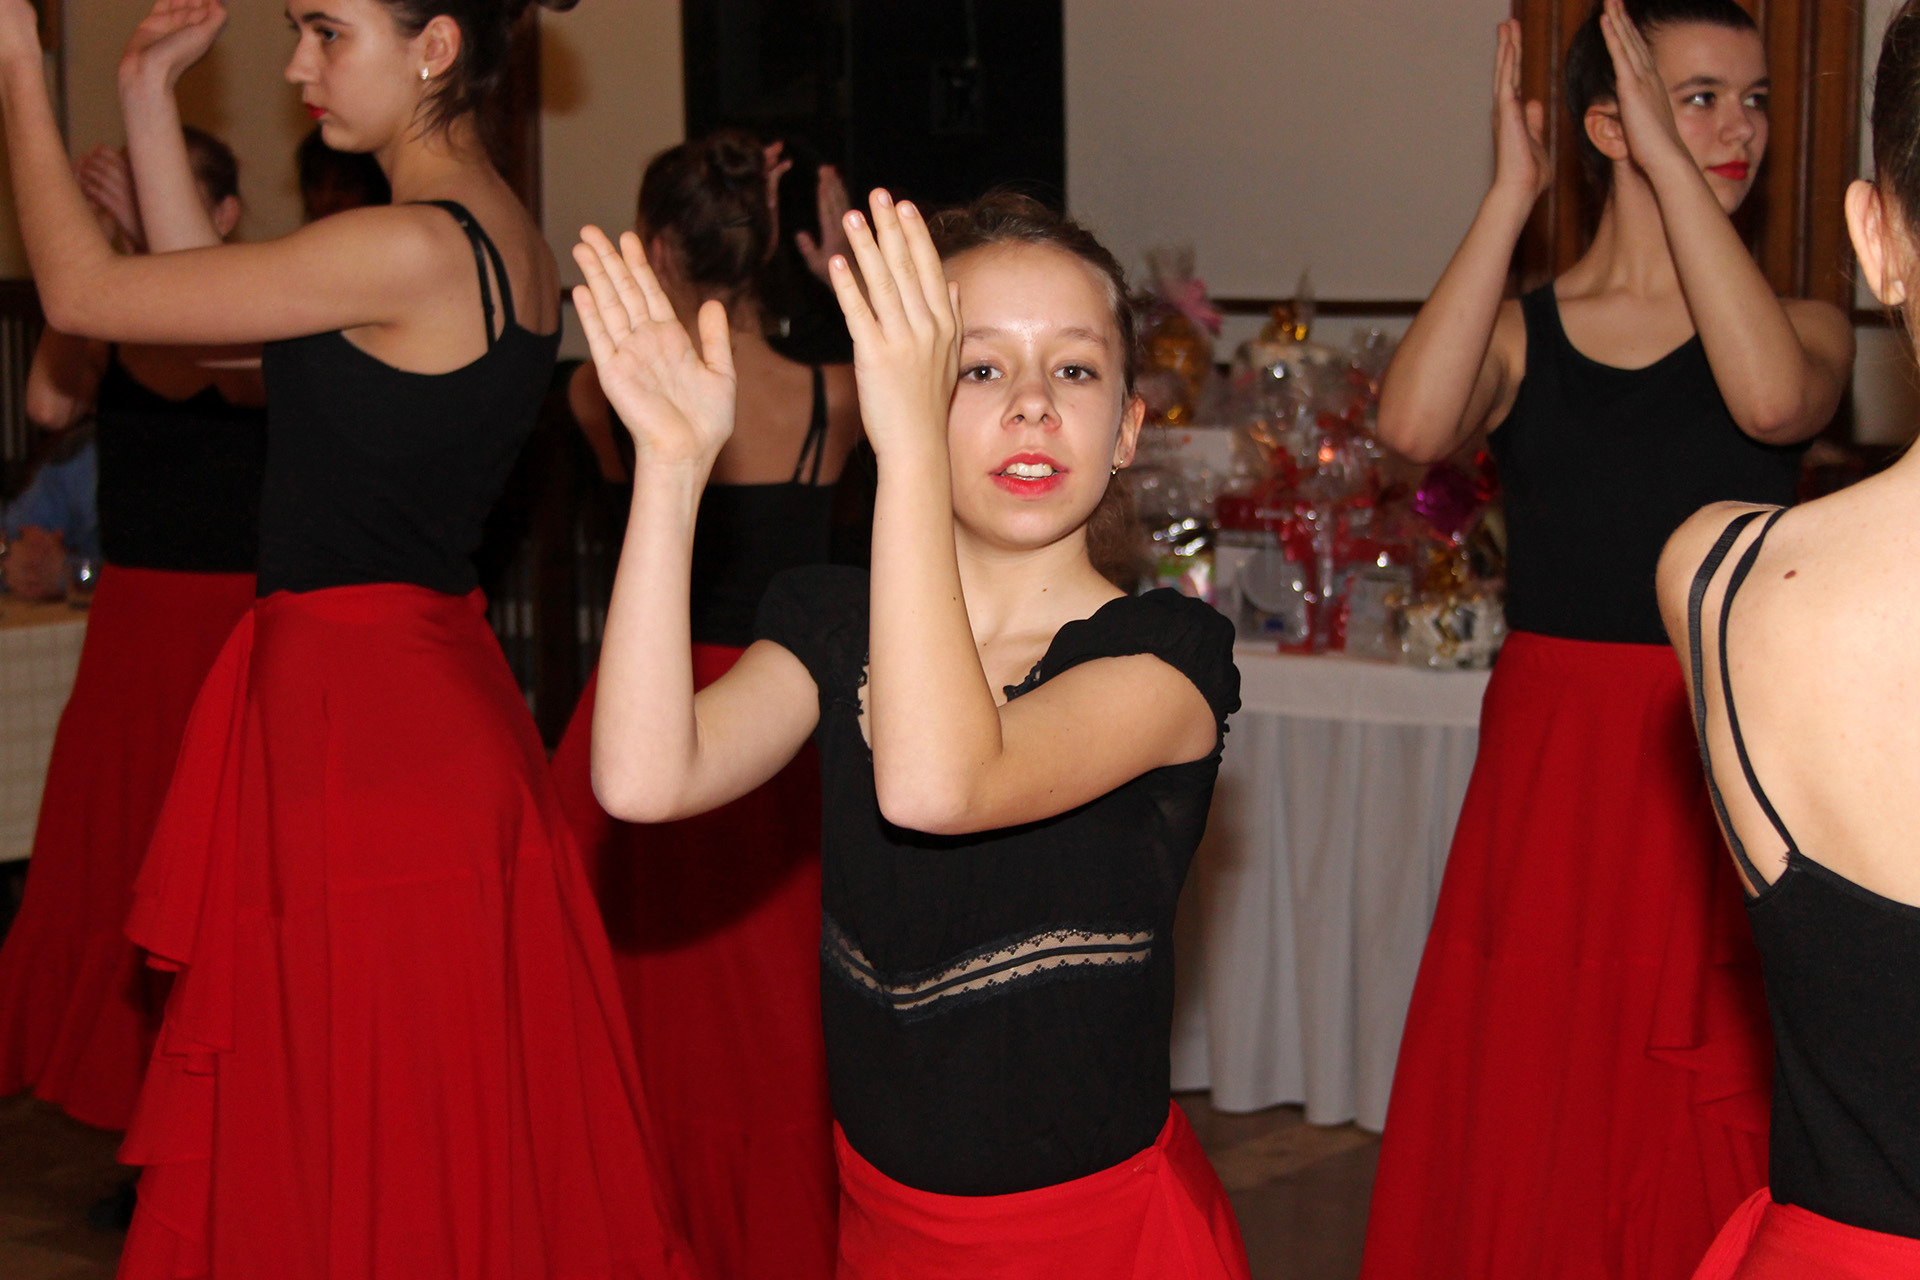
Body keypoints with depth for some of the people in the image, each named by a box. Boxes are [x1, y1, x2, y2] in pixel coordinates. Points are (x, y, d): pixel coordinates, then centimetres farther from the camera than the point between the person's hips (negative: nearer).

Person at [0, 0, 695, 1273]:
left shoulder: (410, 250, -17)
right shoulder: (509, 246, 11)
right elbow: (214, 330, 16)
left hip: (360, 718, -9)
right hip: (440, 689, 9)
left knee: (361, 1143, 0)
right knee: (453, 1139, 16)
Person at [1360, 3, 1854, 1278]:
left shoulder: (1802, 325, 6)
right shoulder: (1521, 334, 6)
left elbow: (1772, 399, -18)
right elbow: (1415, 422, -16)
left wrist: (1672, 166, -15)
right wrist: (1511, 196, -10)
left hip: (1722, 781, 0)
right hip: (1551, 776, 0)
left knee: (1711, 1155, 5)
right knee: (1529, 1140, 6)